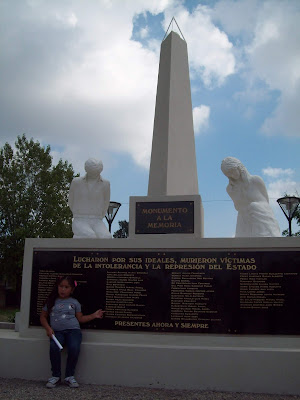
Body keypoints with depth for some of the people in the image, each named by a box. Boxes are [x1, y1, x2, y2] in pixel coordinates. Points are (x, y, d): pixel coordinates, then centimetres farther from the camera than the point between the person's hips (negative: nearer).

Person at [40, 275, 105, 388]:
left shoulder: (74, 302, 16)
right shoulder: (51, 301, 15)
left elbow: (80, 318, 17)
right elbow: (43, 317, 16)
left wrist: (94, 315, 7)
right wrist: (48, 328, -1)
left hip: (73, 330, 0)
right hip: (57, 331, 0)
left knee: (74, 348, -30)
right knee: (54, 347, -32)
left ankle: (69, 376, -9)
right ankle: (55, 376, -11)